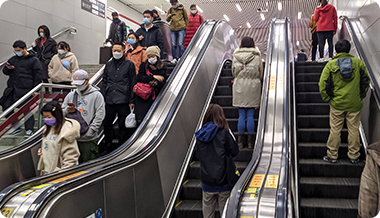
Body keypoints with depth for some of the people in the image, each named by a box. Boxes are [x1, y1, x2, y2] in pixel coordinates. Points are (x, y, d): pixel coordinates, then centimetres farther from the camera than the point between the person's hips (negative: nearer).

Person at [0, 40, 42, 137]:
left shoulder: (33, 60, 1)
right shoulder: (13, 59, 18)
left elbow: (38, 75, -3)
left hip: (25, 89, -6)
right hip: (12, 89, 7)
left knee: (27, 109, -4)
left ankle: (29, 129, 8)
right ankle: (16, 127, 17)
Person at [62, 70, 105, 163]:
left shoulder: (96, 95, -2)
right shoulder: (71, 95, 14)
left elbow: (100, 116, -8)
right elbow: (61, 112, 18)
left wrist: (89, 132, -14)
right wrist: (67, 110, -7)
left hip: (89, 140, -5)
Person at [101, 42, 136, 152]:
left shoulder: (129, 64, 2)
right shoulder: (108, 65, 15)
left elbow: (133, 84, 0)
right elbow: (104, 82, 18)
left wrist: (131, 101, -5)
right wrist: (103, 98, 10)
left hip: (123, 101, -4)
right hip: (109, 101, 4)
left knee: (123, 125, 2)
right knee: (107, 124, 8)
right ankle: (108, 148, 21)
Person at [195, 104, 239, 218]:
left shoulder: (200, 135, -1)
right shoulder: (224, 132, -12)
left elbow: (198, 154, 9)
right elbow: (235, 152, -9)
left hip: (206, 180, 3)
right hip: (223, 179, -3)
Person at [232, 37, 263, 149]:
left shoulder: (236, 56, 0)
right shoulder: (257, 57, -3)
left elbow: (233, 72, 9)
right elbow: (260, 74, 6)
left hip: (239, 87, 1)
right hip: (253, 87, -1)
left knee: (241, 115, 6)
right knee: (250, 115, 4)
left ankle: (240, 141, 10)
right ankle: (250, 142, 9)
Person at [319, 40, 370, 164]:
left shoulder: (331, 65, -4)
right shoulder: (358, 63, 0)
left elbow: (323, 85, -6)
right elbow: (366, 81, 8)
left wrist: (328, 99, 5)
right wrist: (361, 96, 18)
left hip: (337, 104, -1)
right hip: (355, 104, 1)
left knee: (335, 130, 7)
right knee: (354, 130, 9)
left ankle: (332, 156, 12)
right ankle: (354, 157, 17)